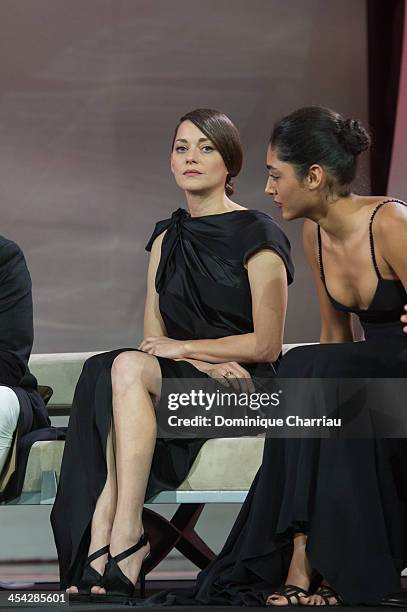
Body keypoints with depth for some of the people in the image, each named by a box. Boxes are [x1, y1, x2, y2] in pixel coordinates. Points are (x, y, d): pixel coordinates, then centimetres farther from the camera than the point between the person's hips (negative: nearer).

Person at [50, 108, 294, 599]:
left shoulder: (258, 235, -1)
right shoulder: (166, 238, 18)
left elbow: (267, 345, -5)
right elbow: (154, 337, 11)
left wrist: (184, 347, -8)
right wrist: (208, 361, -9)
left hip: (245, 389, -5)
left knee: (128, 368, -32)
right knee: (121, 369, -30)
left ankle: (117, 537, -41)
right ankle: (109, 542, -41)